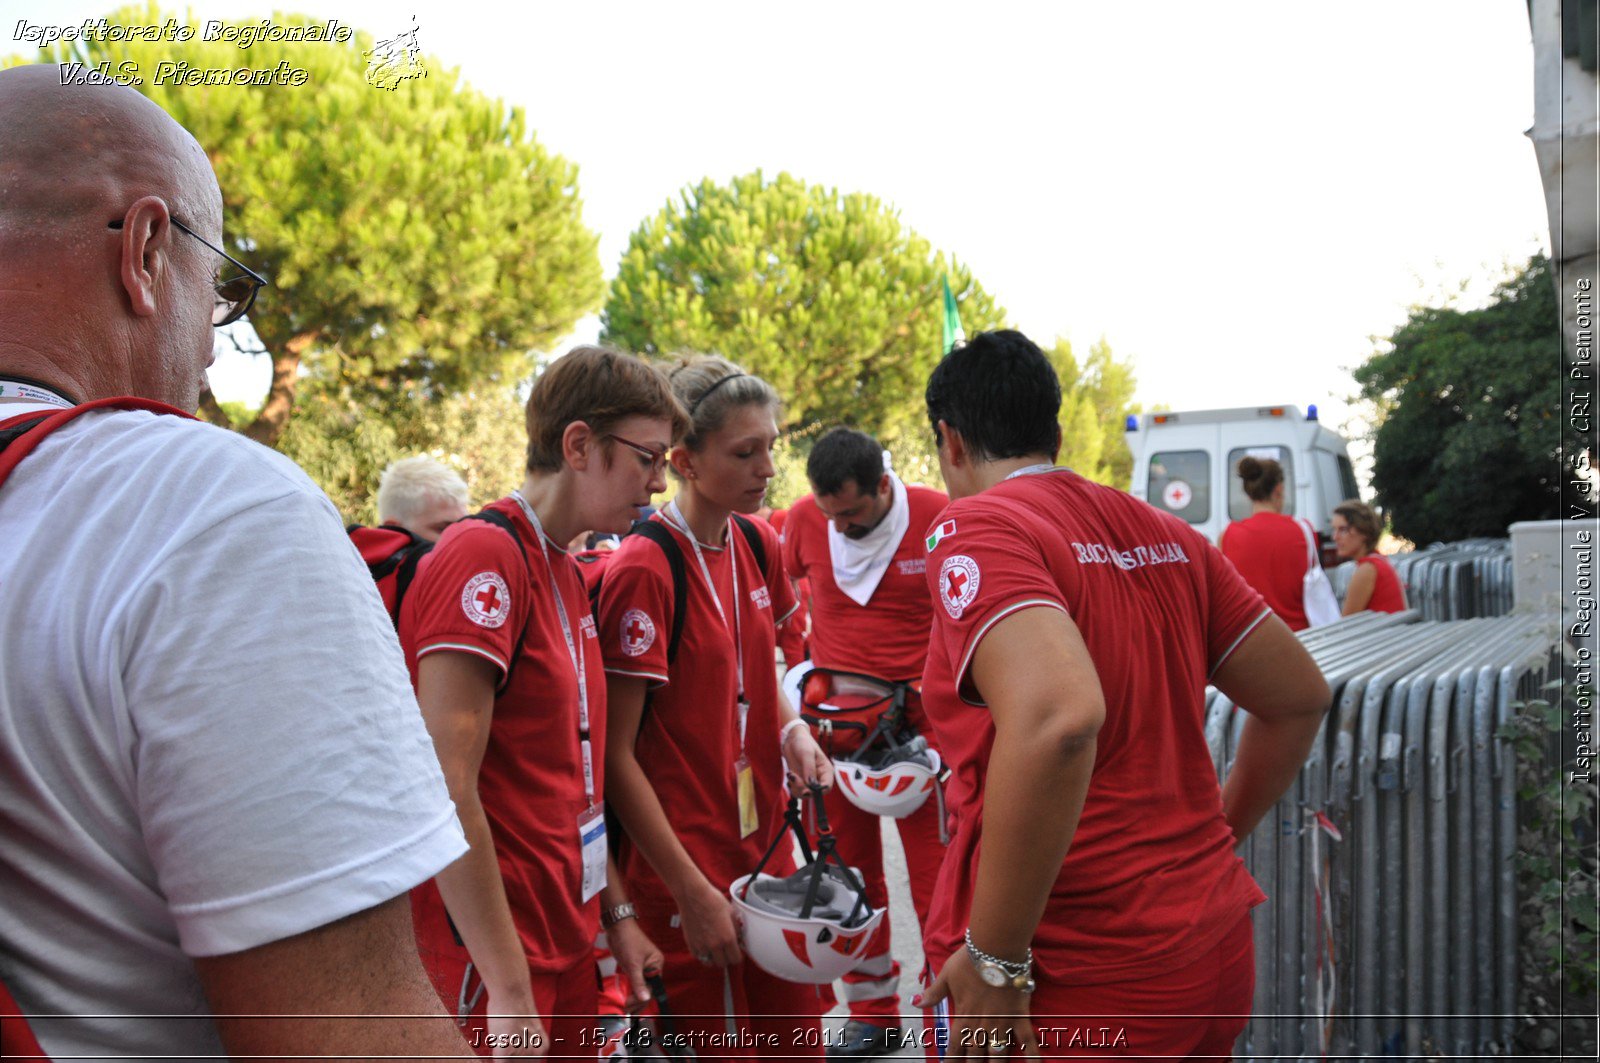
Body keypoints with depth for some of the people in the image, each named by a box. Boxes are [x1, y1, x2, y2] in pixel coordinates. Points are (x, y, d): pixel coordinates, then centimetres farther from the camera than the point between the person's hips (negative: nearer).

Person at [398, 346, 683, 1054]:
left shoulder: (568, 576, 11)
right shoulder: (484, 554, -18)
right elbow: (449, 793, -22)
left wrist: (615, 915, 16)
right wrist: (509, 991, -21)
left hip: (567, 941, 9)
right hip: (491, 959, -9)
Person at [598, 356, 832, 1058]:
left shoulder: (759, 546, 5)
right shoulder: (641, 571, -18)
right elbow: (614, 754, -17)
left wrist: (790, 731, -1)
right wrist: (693, 892, -17)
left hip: (765, 842, 7)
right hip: (685, 865, -7)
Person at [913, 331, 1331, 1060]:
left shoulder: (975, 530, -13)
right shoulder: (1165, 534, 8)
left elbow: (1057, 715, -31)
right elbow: (1300, 696, 15)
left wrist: (995, 959, -22)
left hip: (1074, 985, -7)